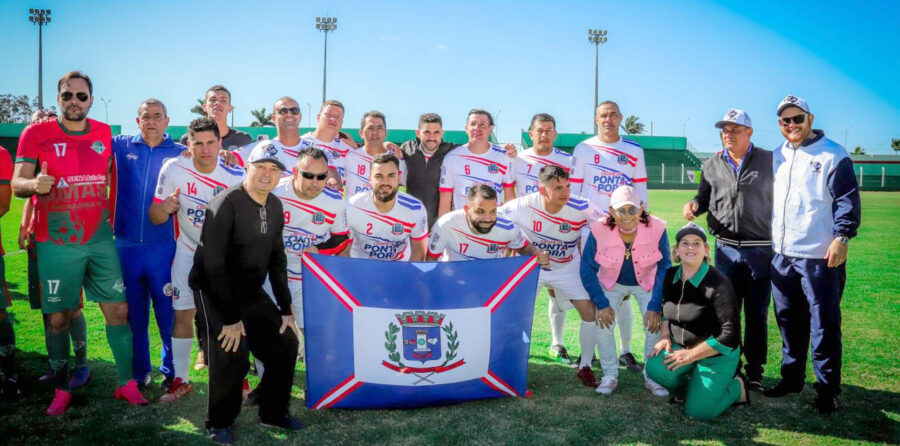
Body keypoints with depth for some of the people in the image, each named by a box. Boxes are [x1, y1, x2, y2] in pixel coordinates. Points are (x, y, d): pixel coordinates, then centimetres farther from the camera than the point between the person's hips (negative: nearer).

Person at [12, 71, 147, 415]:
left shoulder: (104, 133, 5)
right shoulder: (36, 134, -4)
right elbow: (17, 184, -7)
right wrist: (34, 184, -29)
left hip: (100, 240, 3)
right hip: (56, 245, -2)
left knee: (118, 310, 0)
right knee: (58, 318, 4)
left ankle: (127, 384, 10)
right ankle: (61, 391, 18)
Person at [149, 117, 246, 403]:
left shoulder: (235, 176, -15)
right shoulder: (173, 170, -14)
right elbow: (155, 218, -9)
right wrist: (165, 207, -28)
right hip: (189, 253, 1)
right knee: (183, 314, 1)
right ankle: (180, 380, 15)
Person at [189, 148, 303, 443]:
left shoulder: (275, 207, 5)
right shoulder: (226, 205, -19)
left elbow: (277, 259, 11)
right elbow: (213, 264, -22)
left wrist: (286, 309, 7)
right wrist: (230, 317, -22)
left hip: (253, 292, 7)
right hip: (216, 292, -7)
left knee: (286, 344, 3)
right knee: (231, 354, -17)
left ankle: (273, 412, 23)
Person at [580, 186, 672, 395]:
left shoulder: (657, 229, -28)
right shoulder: (599, 231, -29)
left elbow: (664, 269, -15)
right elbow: (587, 268, -16)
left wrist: (655, 306, -18)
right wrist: (601, 304, -20)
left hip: (647, 282, 0)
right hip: (611, 282, 0)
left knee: (655, 324, -16)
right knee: (602, 322, -18)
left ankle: (652, 376, 8)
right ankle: (610, 375, 4)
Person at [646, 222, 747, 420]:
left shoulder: (718, 283, -21)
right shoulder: (670, 276, -3)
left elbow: (729, 333, -21)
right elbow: (666, 309, 17)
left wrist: (690, 355, -18)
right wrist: (665, 336, -1)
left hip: (717, 355, -5)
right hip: (683, 348, 5)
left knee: (698, 410, -11)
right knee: (655, 368, -24)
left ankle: (736, 387, 18)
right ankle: (687, 389, 10)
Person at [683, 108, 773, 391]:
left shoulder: (768, 161, 3)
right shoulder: (713, 166, 9)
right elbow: (705, 197, 18)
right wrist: (694, 204, -5)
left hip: (761, 249, -2)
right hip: (726, 249, 2)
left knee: (757, 312, 6)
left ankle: (754, 370, 18)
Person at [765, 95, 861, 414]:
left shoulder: (832, 154, -3)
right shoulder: (777, 157, 14)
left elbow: (847, 199, -7)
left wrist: (842, 236, -18)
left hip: (820, 256, -6)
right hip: (782, 256, 6)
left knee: (824, 324, 1)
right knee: (789, 321, 14)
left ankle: (827, 389, 12)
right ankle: (791, 379, 27)